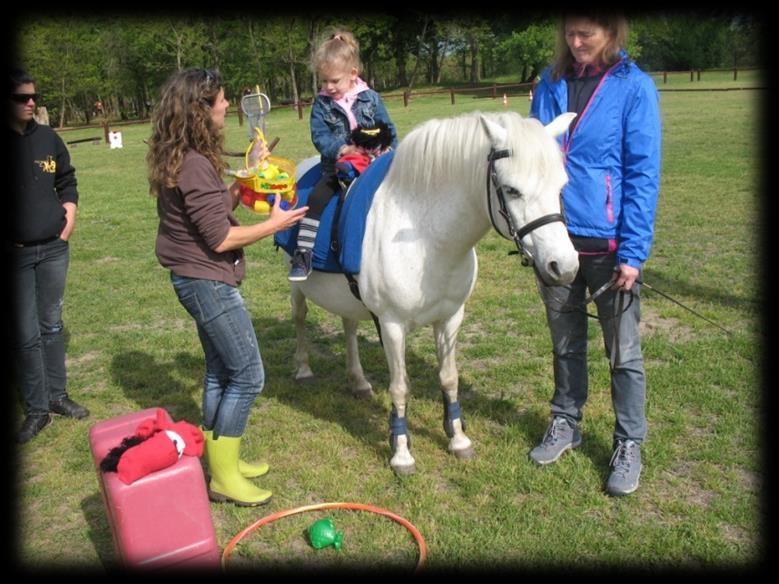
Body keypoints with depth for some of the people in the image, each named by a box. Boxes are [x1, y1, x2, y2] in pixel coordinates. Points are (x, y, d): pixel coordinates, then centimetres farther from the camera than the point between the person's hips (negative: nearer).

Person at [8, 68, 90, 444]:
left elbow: (67, 181, 16)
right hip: (14, 253, -3)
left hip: (54, 248, 4)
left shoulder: (48, 138, 4)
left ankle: (57, 396, 27)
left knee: (52, 325, 14)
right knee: (25, 334, 0)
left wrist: (69, 210, 2)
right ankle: (36, 409, 12)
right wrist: (9, 237, -6)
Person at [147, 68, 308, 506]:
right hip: (208, 283, -10)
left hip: (201, 281, 10)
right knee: (248, 375, -3)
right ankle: (224, 478, 9)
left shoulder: (184, 159, 8)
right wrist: (274, 225, -12)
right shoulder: (195, 166, -22)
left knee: (221, 371, 18)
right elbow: (220, 238, -22)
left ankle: (221, 458, 32)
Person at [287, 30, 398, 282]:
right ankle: (302, 256, -17)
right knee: (316, 199, -20)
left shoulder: (370, 99, 4)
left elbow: (388, 130, 7)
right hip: (336, 167, -1)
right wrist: (343, 149, -24)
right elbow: (320, 136, -7)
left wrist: (389, 152, -10)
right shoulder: (322, 103, 2)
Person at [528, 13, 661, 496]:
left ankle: (629, 445, 24)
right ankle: (566, 423, 36)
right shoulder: (551, 84, 4)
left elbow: (644, 176, -9)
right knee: (566, 342, 18)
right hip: (555, 237, 4)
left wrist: (633, 252, -13)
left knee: (623, 351, 8)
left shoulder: (634, 88, -8)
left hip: (608, 243, -4)